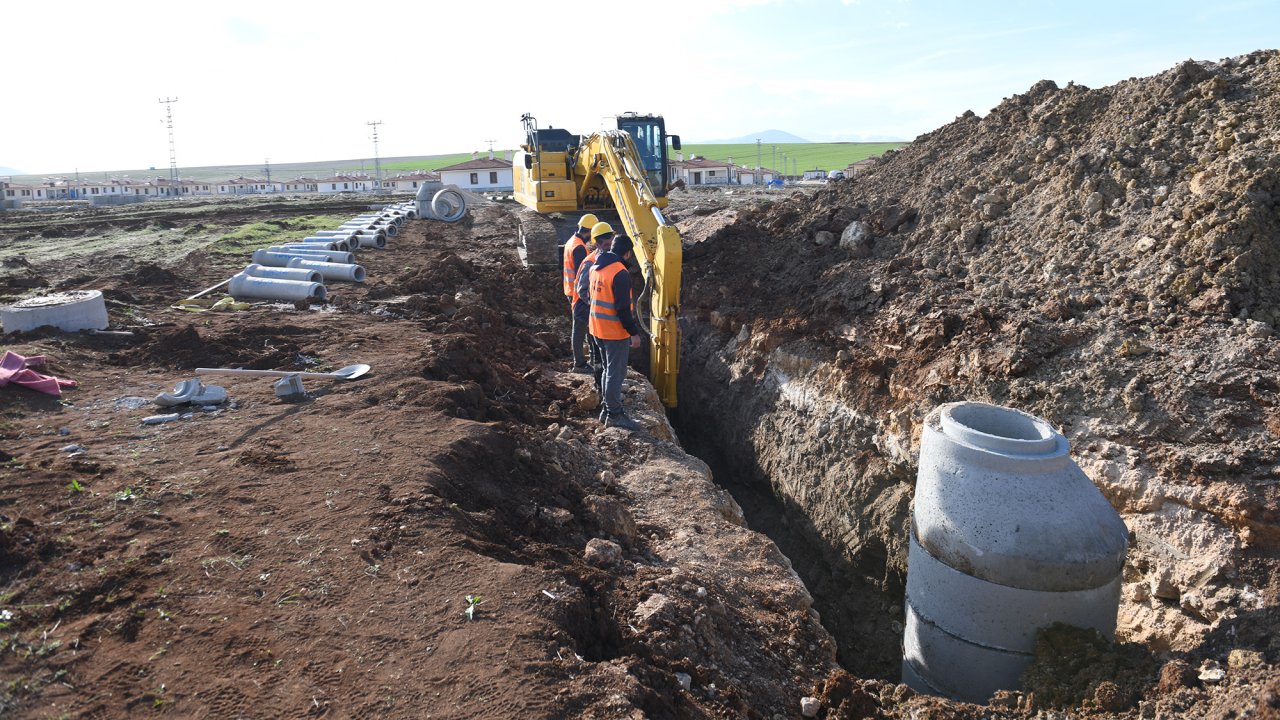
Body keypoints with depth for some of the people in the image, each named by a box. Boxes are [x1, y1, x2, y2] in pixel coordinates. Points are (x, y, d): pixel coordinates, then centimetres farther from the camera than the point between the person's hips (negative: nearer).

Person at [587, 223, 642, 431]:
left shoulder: (596, 267, 8)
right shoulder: (620, 273, -20)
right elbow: (623, 308, -23)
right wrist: (634, 332, -17)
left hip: (598, 328, 9)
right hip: (615, 331, -9)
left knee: (609, 370, 21)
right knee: (616, 373, 0)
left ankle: (608, 409, 31)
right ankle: (615, 415, 7)